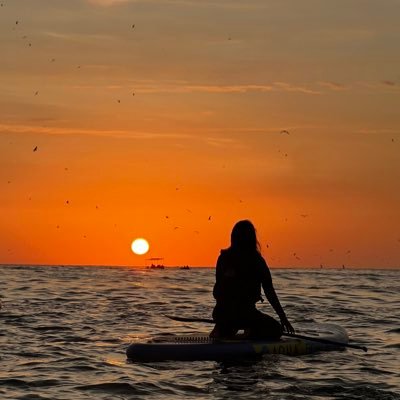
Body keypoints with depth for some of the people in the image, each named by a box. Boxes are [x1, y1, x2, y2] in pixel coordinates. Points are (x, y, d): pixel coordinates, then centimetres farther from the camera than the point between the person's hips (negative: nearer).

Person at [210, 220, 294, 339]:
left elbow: (216, 292, 9)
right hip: (244, 313, -5)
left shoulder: (223, 258, 3)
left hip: (221, 313, 6)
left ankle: (222, 330, 10)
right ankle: (252, 334, -11)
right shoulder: (256, 260, -7)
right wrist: (283, 318, 2)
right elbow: (270, 293, -4)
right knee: (276, 329, 15)